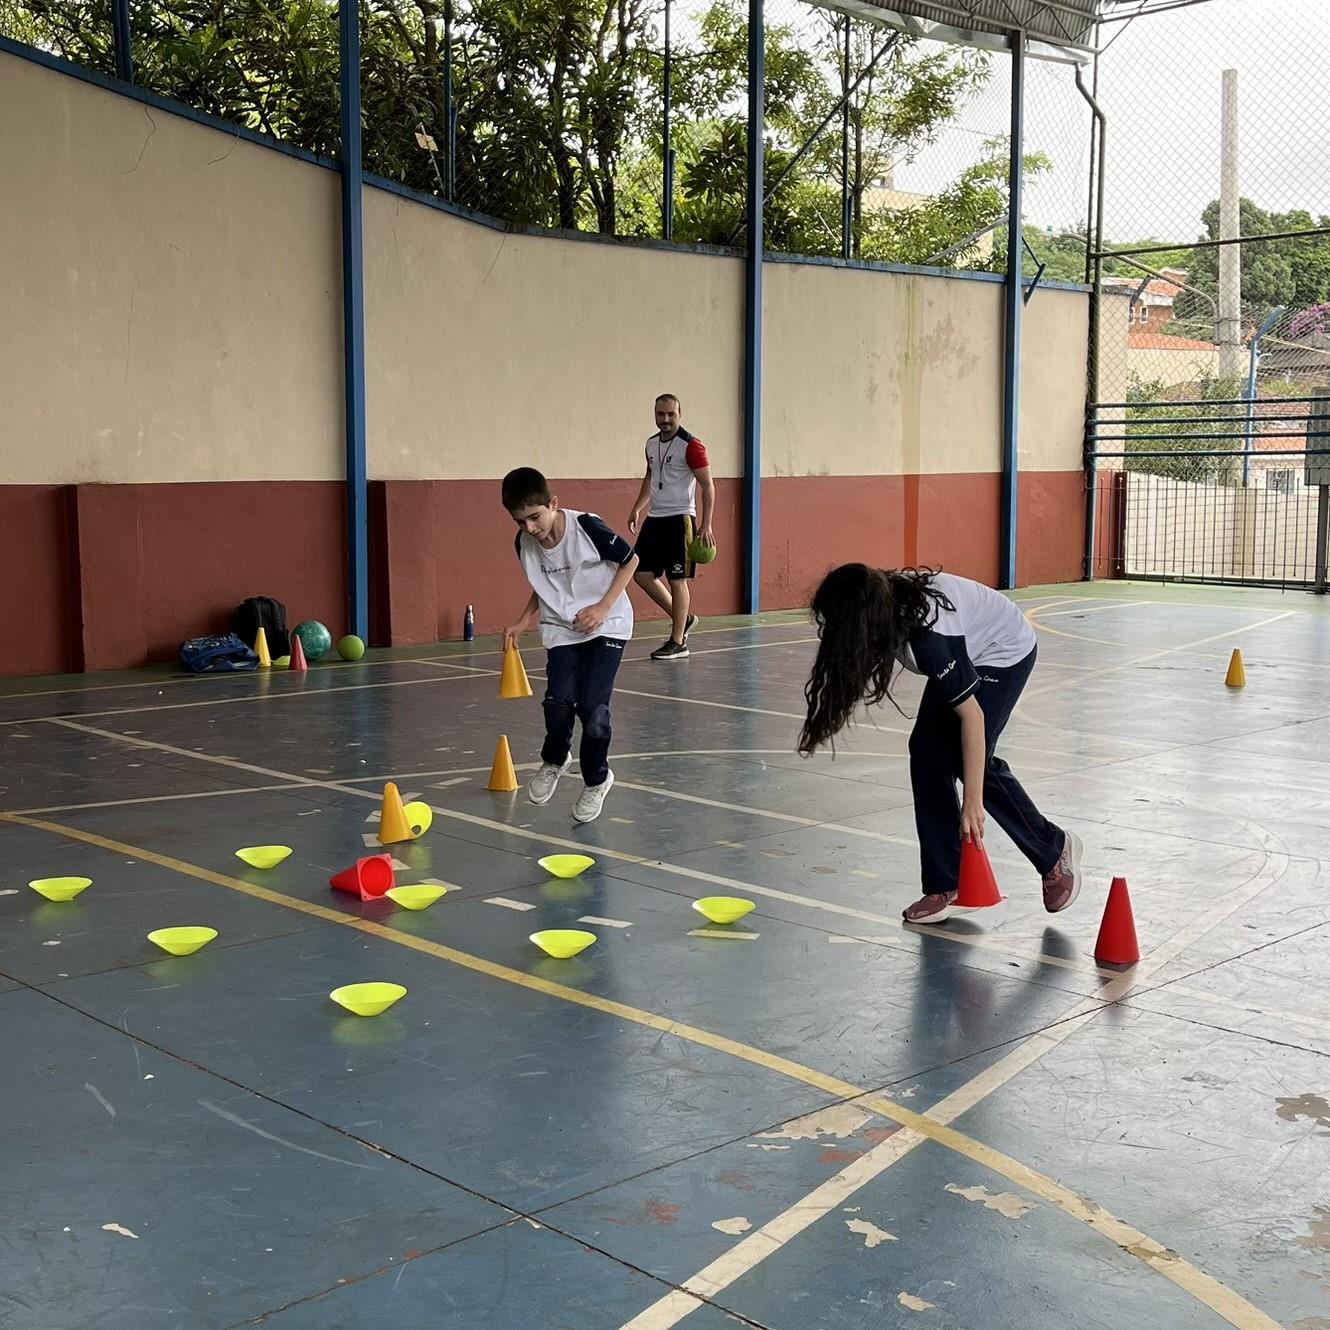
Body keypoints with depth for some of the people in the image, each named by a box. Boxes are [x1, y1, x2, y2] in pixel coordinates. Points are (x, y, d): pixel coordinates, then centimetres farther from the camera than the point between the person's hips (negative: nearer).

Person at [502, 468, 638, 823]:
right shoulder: (524, 543, -6)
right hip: (562, 630, 4)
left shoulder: (587, 527, -22)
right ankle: (554, 760, 23)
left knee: (593, 706, -12)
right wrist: (523, 622, 0)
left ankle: (596, 779, 14)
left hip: (606, 626, -4)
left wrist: (603, 607, -15)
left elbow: (630, 560, -8)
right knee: (558, 701, -11)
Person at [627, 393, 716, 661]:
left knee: (677, 579, -3)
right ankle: (683, 619, 22)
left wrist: (706, 525, -17)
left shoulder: (691, 446, -11)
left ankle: (678, 643, 5)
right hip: (654, 518, 8)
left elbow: (708, 486, -12)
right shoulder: (651, 444, 11)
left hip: (679, 519, -8)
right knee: (643, 574, 6)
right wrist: (637, 509, 18)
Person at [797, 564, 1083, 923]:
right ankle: (946, 886, 0)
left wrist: (972, 802, -34)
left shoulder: (928, 634, -40)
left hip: (1005, 652, -8)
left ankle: (1055, 850, 7)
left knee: (968, 758, -16)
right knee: (927, 752, -5)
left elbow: (972, 715, -36)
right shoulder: (886, 601, -20)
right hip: (968, 650, 8)